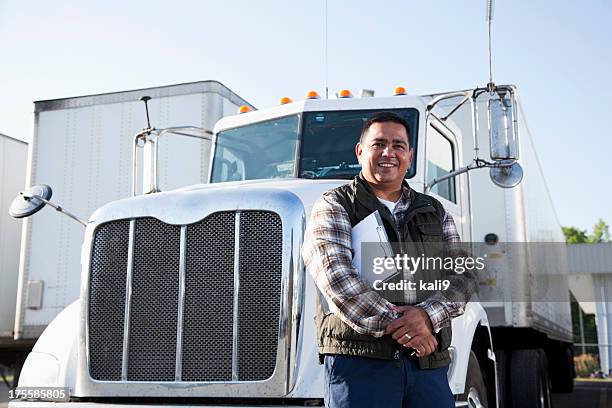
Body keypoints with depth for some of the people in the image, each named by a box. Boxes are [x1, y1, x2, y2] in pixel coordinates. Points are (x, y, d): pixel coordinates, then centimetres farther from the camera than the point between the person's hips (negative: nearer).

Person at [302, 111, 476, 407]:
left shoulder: (435, 212, 19)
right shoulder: (334, 206, 4)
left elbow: (463, 275, 8)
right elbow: (337, 278, -11)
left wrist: (427, 314, -13)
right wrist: (397, 327, -17)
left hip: (429, 363, 4)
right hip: (359, 360, -4)